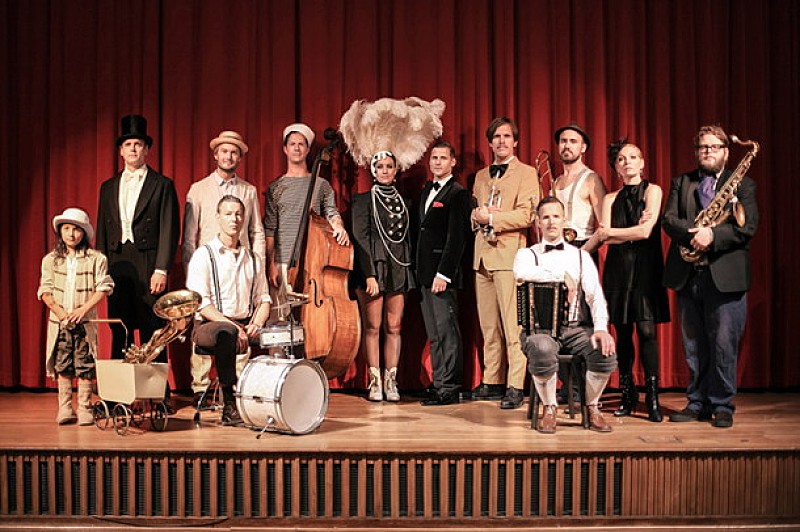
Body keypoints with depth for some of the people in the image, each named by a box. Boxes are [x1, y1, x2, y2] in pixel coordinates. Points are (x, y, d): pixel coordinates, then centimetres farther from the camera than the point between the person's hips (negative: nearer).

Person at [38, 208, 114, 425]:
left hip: (85, 321, -2)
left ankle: (85, 408, 6)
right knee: (62, 364, 4)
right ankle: (65, 408, 12)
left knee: (84, 364, -1)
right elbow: (45, 291, 3)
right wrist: (61, 313, -10)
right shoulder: (51, 259, 6)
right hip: (59, 321, 2)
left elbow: (104, 288, -5)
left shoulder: (96, 258, 0)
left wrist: (83, 309, -15)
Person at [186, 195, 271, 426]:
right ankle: (229, 405, -31)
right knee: (226, 333, -39)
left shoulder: (253, 259, 16)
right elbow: (200, 303, -10)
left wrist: (256, 323, -7)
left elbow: (263, 299, 15)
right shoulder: (204, 255, -1)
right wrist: (232, 326, -20)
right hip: (208, 326, -4)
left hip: (245, 325, 5)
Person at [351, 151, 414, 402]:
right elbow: (360, 238, -6)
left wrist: (408, 268, 6)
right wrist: (370, 274, -14)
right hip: (373, 266, -4)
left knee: (394, 327, 3)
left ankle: (391, 382, 8)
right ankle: (375, 383, 6)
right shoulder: (363, 200, 2)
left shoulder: (403, 201, 15)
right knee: (372, 327, 0)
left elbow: (407, 237, 16)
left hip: (398, 268, 4)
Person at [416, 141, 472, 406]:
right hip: (425, 273, 9)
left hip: (443, 274, -8)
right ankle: (439, 384, 17)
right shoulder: (426, 191, 19)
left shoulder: (458, 193, -7)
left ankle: (449, 389, 0)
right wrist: (418, 270, 13)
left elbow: (456, 237, -14)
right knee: (434, 334, 11)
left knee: (447, 332, -5)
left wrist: (444, 273, -19)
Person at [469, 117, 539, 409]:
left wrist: (491, 217, -10)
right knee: (489, 326, 8)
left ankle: (515, 387, -5)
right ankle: (492, 383, 14)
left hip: (509, 254, -6)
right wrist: (477, 215, 0)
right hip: (482, 255, 6)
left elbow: (526, 215, -9)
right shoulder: (480, 176, 22)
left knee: (512, 325, -8)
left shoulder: (526, 173, 3)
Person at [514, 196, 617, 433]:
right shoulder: (527, 253, 10)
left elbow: (595, 295, 2)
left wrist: (601, 328, -16)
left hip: (577, 327, 2)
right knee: (543, 352, -37)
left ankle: (592, 408, 0)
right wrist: (563, 276, -12)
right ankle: (549, 409, -8)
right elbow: (521, 272, -18)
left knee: (605, 352, -28)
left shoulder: (580, 256, 15)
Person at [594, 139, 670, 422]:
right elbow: (604, 238, 1)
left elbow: (646, 231, -9)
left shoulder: (652, 190, 3)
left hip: (645, 267, -3)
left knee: (646, 330, -10)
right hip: (618, 268, 3)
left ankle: (653, 398, -6)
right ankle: (628, 396, 11)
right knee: (623, 332, 3)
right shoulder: (610, 199, 13)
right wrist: (634, 231, -10)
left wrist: (612, 232, 0)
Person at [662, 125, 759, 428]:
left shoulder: (743, 185, 7)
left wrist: (712, 235, -19)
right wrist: (693, 232, -17)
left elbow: (748, 226, -6)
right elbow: (668, 220, 1)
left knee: (724, 344, -2)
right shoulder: (681, 183, 15)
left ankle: (723, 406, 10)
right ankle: (697, 403, 18)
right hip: (687, 275, 3)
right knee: (693, 345, 9)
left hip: (726, 275, -3)